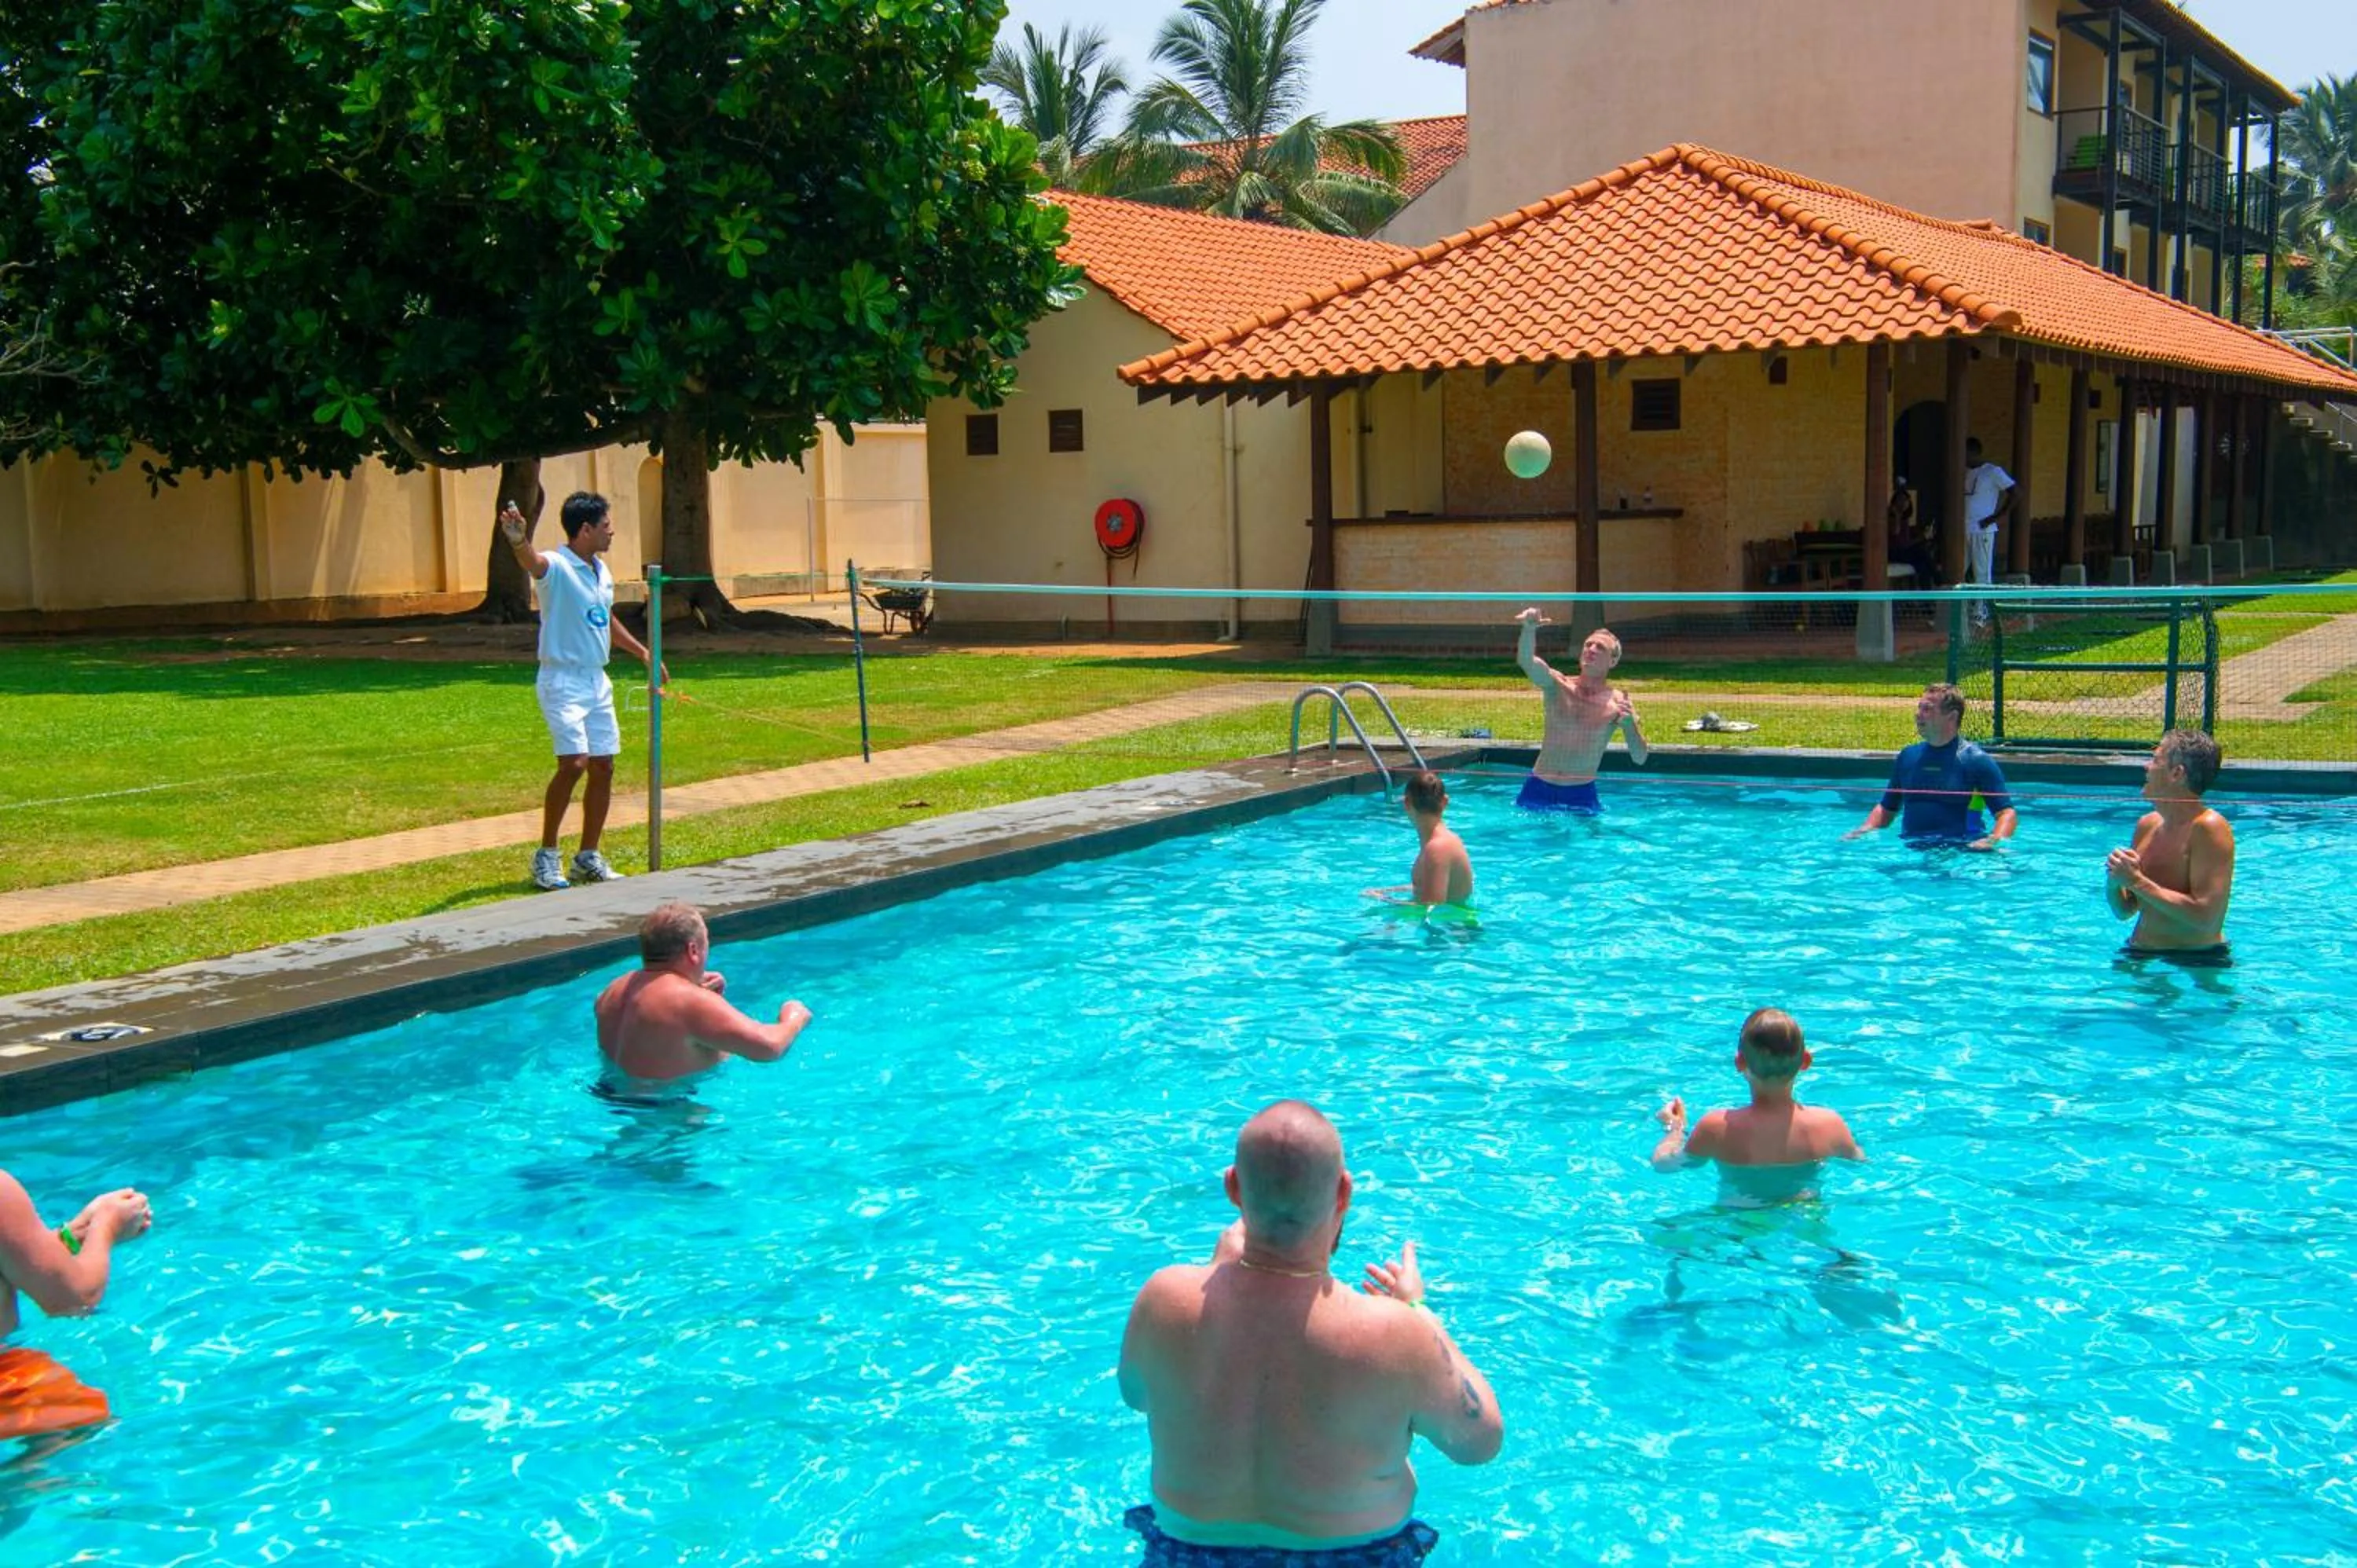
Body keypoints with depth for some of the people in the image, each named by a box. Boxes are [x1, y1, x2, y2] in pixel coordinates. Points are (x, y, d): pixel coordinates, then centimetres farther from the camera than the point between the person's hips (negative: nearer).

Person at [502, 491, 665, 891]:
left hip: (598, 681, 8)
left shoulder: (602, 572, 11)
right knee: (574, 762, -19)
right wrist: (518, 540, -60)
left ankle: (588, 858, 20)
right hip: (563, 680, -8)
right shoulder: (556, 567, -13)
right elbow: (532, 561, -38)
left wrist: (643, 653, 30)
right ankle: (546, 855, -6)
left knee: (603, 768, 8)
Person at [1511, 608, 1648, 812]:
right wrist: (1529, 630, -43)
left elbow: (1640, 759, -4)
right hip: (1538, 789, 1)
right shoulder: (1557, 686, -1)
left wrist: (1629, 724, -22)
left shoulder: (1618, 702, -3)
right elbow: (1525, 660, -22)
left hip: (1581, 795, 0)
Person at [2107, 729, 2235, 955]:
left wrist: (2137, 881, -19)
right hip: (2142, 957, 5)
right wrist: (2113, 883, -6)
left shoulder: (2209, 828, -13)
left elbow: (2206, 917, -23)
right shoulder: (2147, 825, 8)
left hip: (2195, 964, -5)